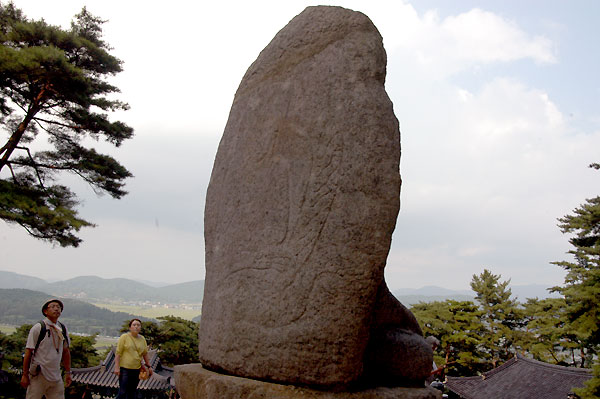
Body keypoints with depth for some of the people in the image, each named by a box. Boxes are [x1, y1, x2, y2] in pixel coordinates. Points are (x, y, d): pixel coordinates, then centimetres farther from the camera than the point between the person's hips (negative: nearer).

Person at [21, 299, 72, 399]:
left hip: (56, 377, 5)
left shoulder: (63, 329, 8)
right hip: (38, 375, -5)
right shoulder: (38, 328, -8)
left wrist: (68, 373, 14)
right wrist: (25, 375, -8)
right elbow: (28, 352, -8)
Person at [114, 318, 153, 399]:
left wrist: (149, 366, 16)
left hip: (136, 369, 5)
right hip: (124, 368, -5)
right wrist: (117, 367, -14)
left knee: (132, 391, 8)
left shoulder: (142, 339, 10)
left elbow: (145, 353, 18)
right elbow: (118, 353, -7)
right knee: (122, 392, -8)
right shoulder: (124, 337, -4)